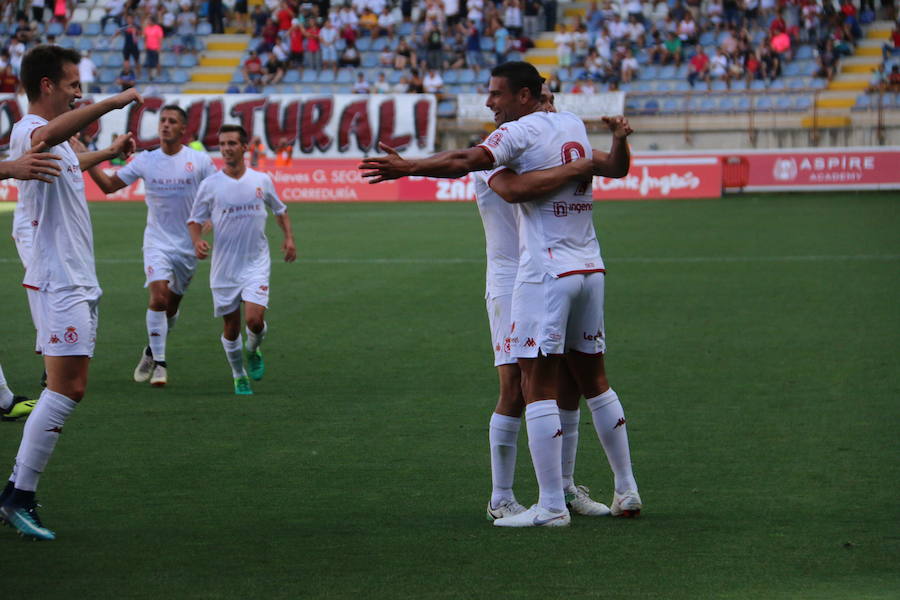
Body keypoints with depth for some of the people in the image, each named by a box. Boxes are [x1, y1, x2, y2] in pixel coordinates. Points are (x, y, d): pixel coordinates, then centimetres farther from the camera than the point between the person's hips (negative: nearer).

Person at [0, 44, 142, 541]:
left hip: (78, 280, 10)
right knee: (67, 388, -15)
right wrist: (111, 103, -38)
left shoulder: (57, 143, 17)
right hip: (57, 281, -10)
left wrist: (109, 152, 53)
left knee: (67, 388, 7)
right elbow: (47, 136, -42)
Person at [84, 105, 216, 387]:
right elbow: (109, 185, 4)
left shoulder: (200, 161, -4)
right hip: (157, 241, -1)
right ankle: (159, 364, -13)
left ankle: (152, 350, 36)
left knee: (171, 306, 10)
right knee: (158, 296, -20)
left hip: (188, 245, 1)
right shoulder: (146, 160, 0)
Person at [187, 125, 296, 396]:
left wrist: (289, 238, 7)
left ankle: (253, 352, 17)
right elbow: (195, 220, 4)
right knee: (231, 326, 5)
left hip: (256, 264, 0)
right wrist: (197, 241, -16)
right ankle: (239, 376, 26)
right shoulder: (210, 185, -3)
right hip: (224, 266, 0)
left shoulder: (261, 180, 2)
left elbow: (280, 210, 18)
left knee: (255, 319, -17)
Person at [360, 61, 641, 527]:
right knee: (593, 380, 17)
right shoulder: (573, 125, 14)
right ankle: (626, 490, 22)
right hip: (590, 270, 8)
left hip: (546, 274, -8)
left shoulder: (521, 130, -8)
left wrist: (409, 168, -29)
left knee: (538, 385, -6)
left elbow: (468, 161, -24)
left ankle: (551, 505, -10)